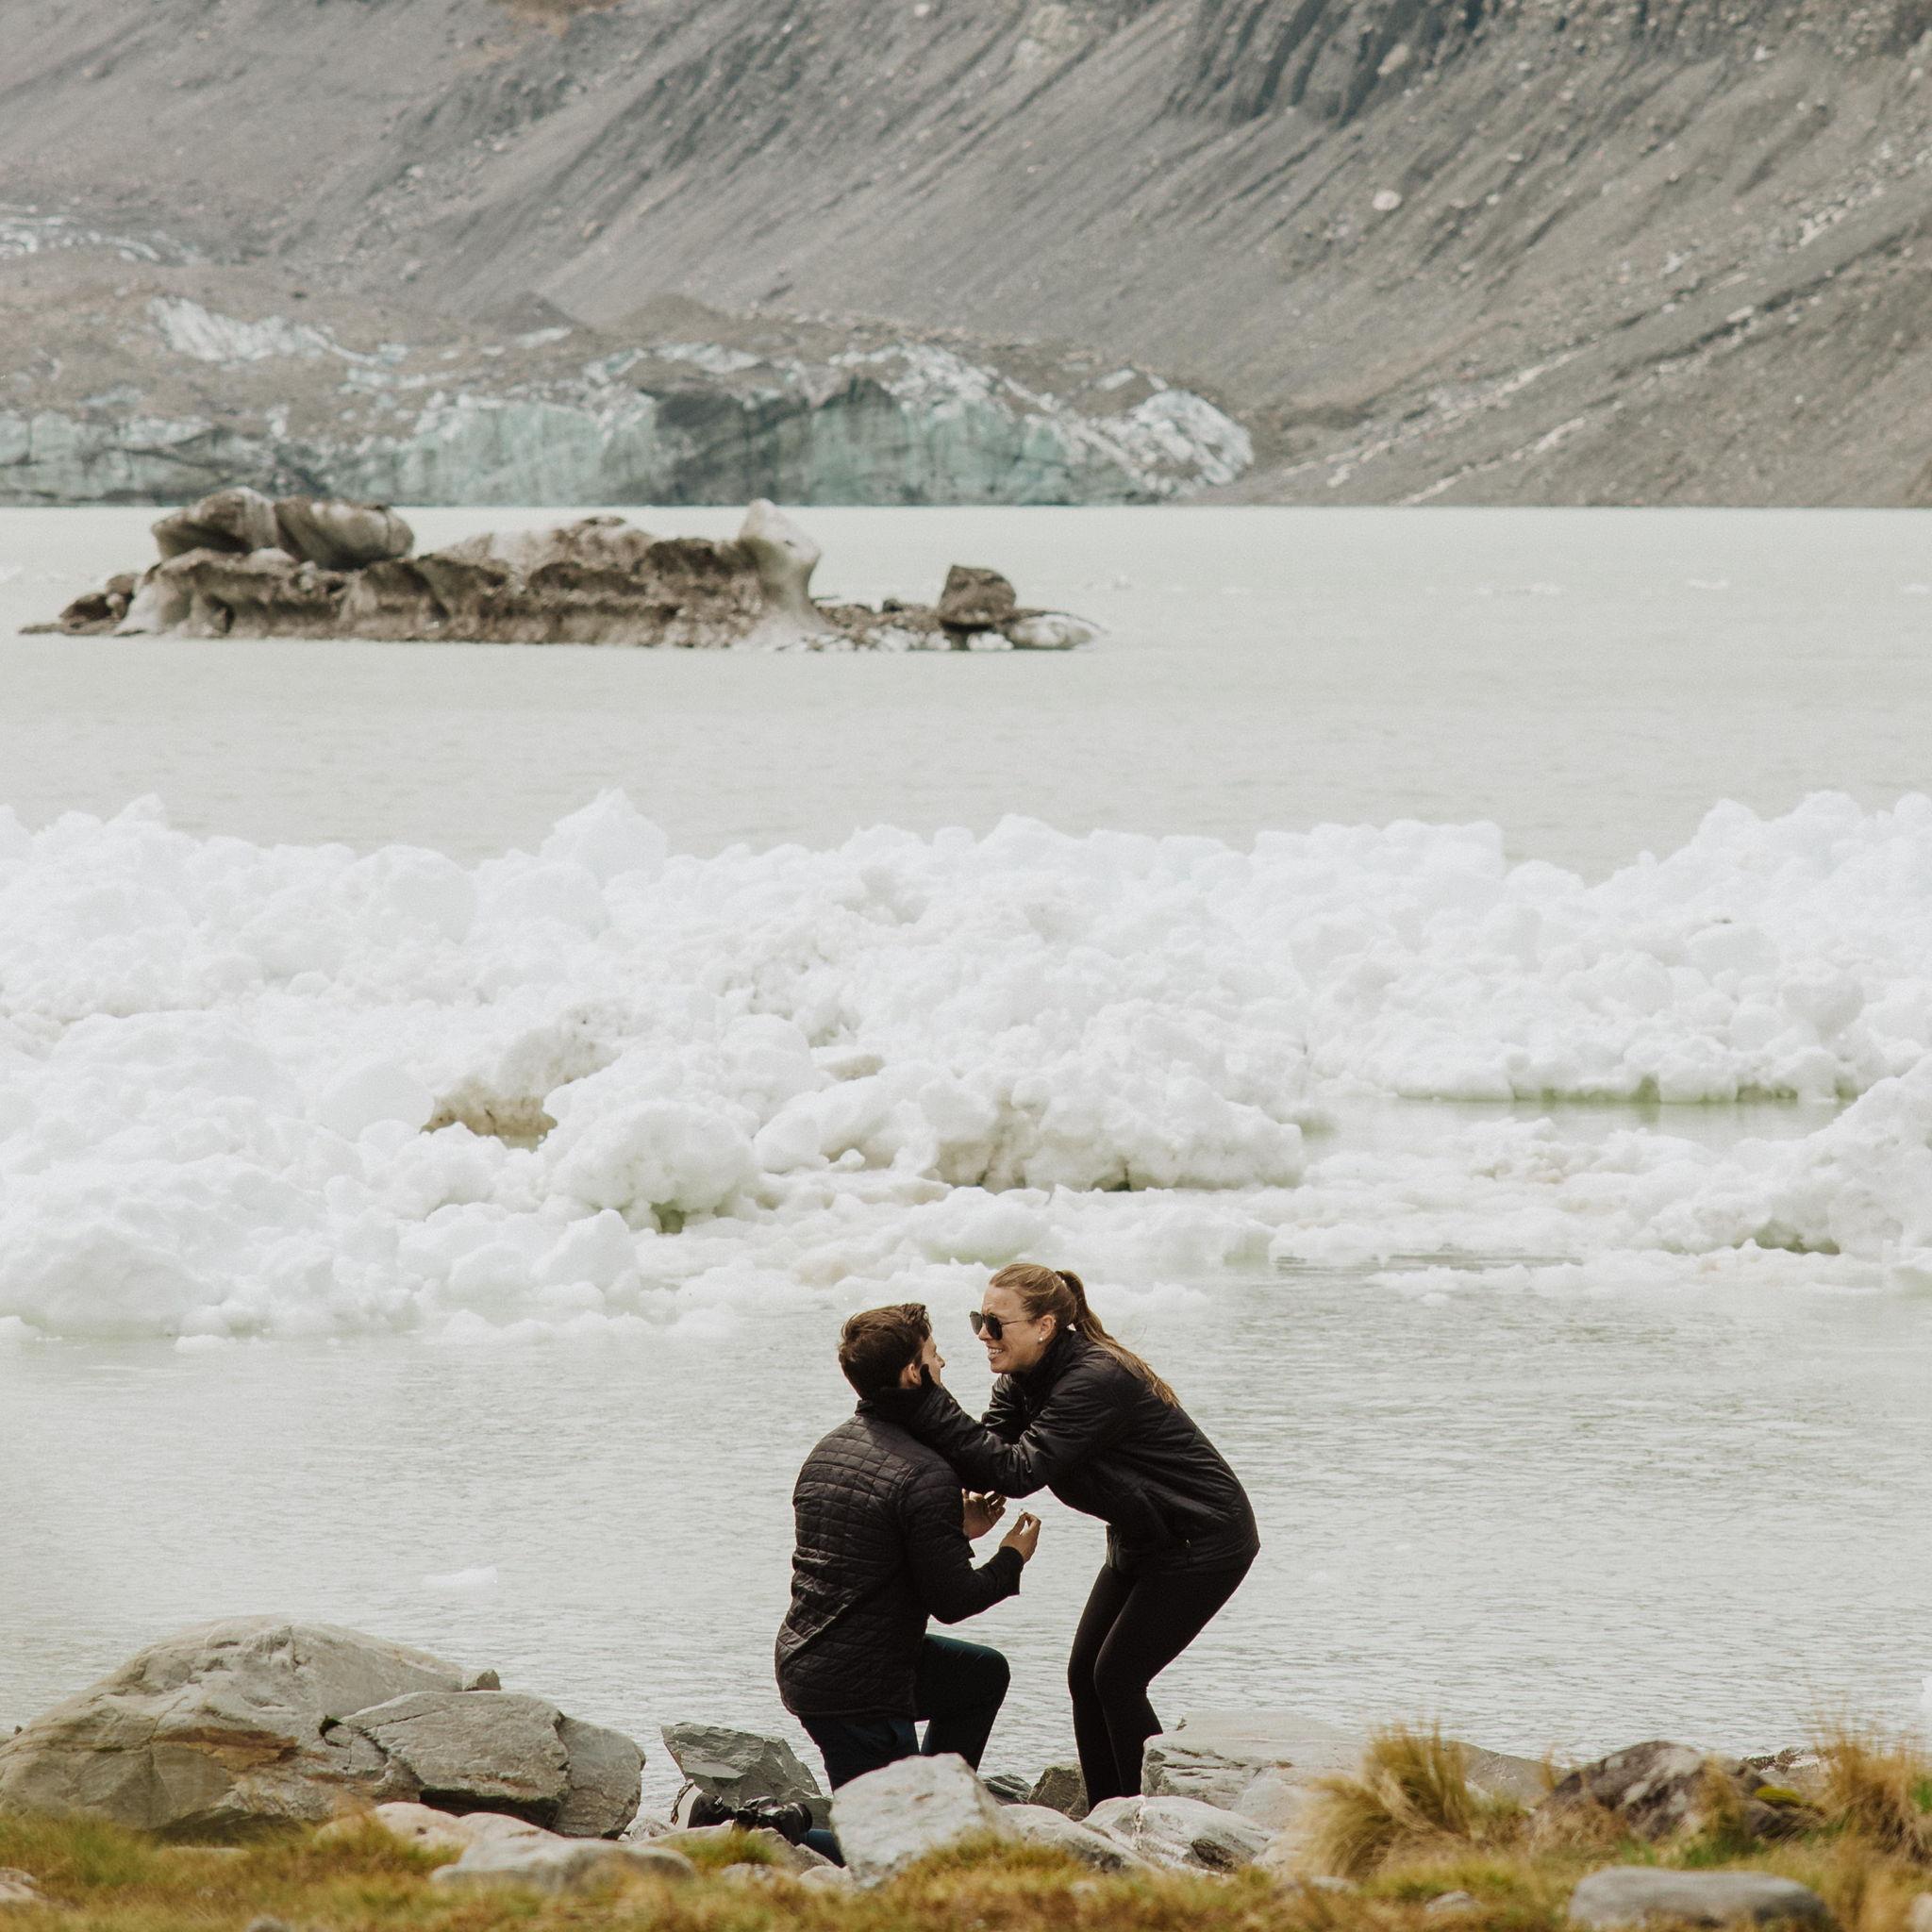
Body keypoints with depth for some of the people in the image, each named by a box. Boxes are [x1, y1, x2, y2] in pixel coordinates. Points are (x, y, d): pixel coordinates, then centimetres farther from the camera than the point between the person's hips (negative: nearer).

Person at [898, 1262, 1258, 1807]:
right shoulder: (1025, 1380, -1)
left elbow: (1018, 1471, -37)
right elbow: (990, 1453, -11)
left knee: (1116, 1677, -11)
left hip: (1203, 1539, -9)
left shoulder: (1097, 1381, -30)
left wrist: (928, 1404, -40)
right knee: (1085, 1674, 4)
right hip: (1141, 1539, 9)